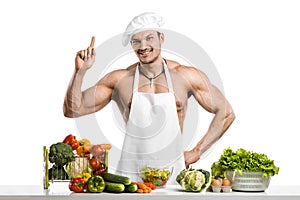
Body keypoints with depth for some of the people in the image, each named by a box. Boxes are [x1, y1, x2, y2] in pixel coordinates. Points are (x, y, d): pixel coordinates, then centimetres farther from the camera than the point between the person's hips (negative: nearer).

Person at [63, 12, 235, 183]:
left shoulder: (186, 76, 4)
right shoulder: (119, 79, 5)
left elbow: (226, 113, 11)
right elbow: (73, 110, 6)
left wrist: (196, 152, 6)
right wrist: (80, 72, -8)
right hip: (130, 175, 0)